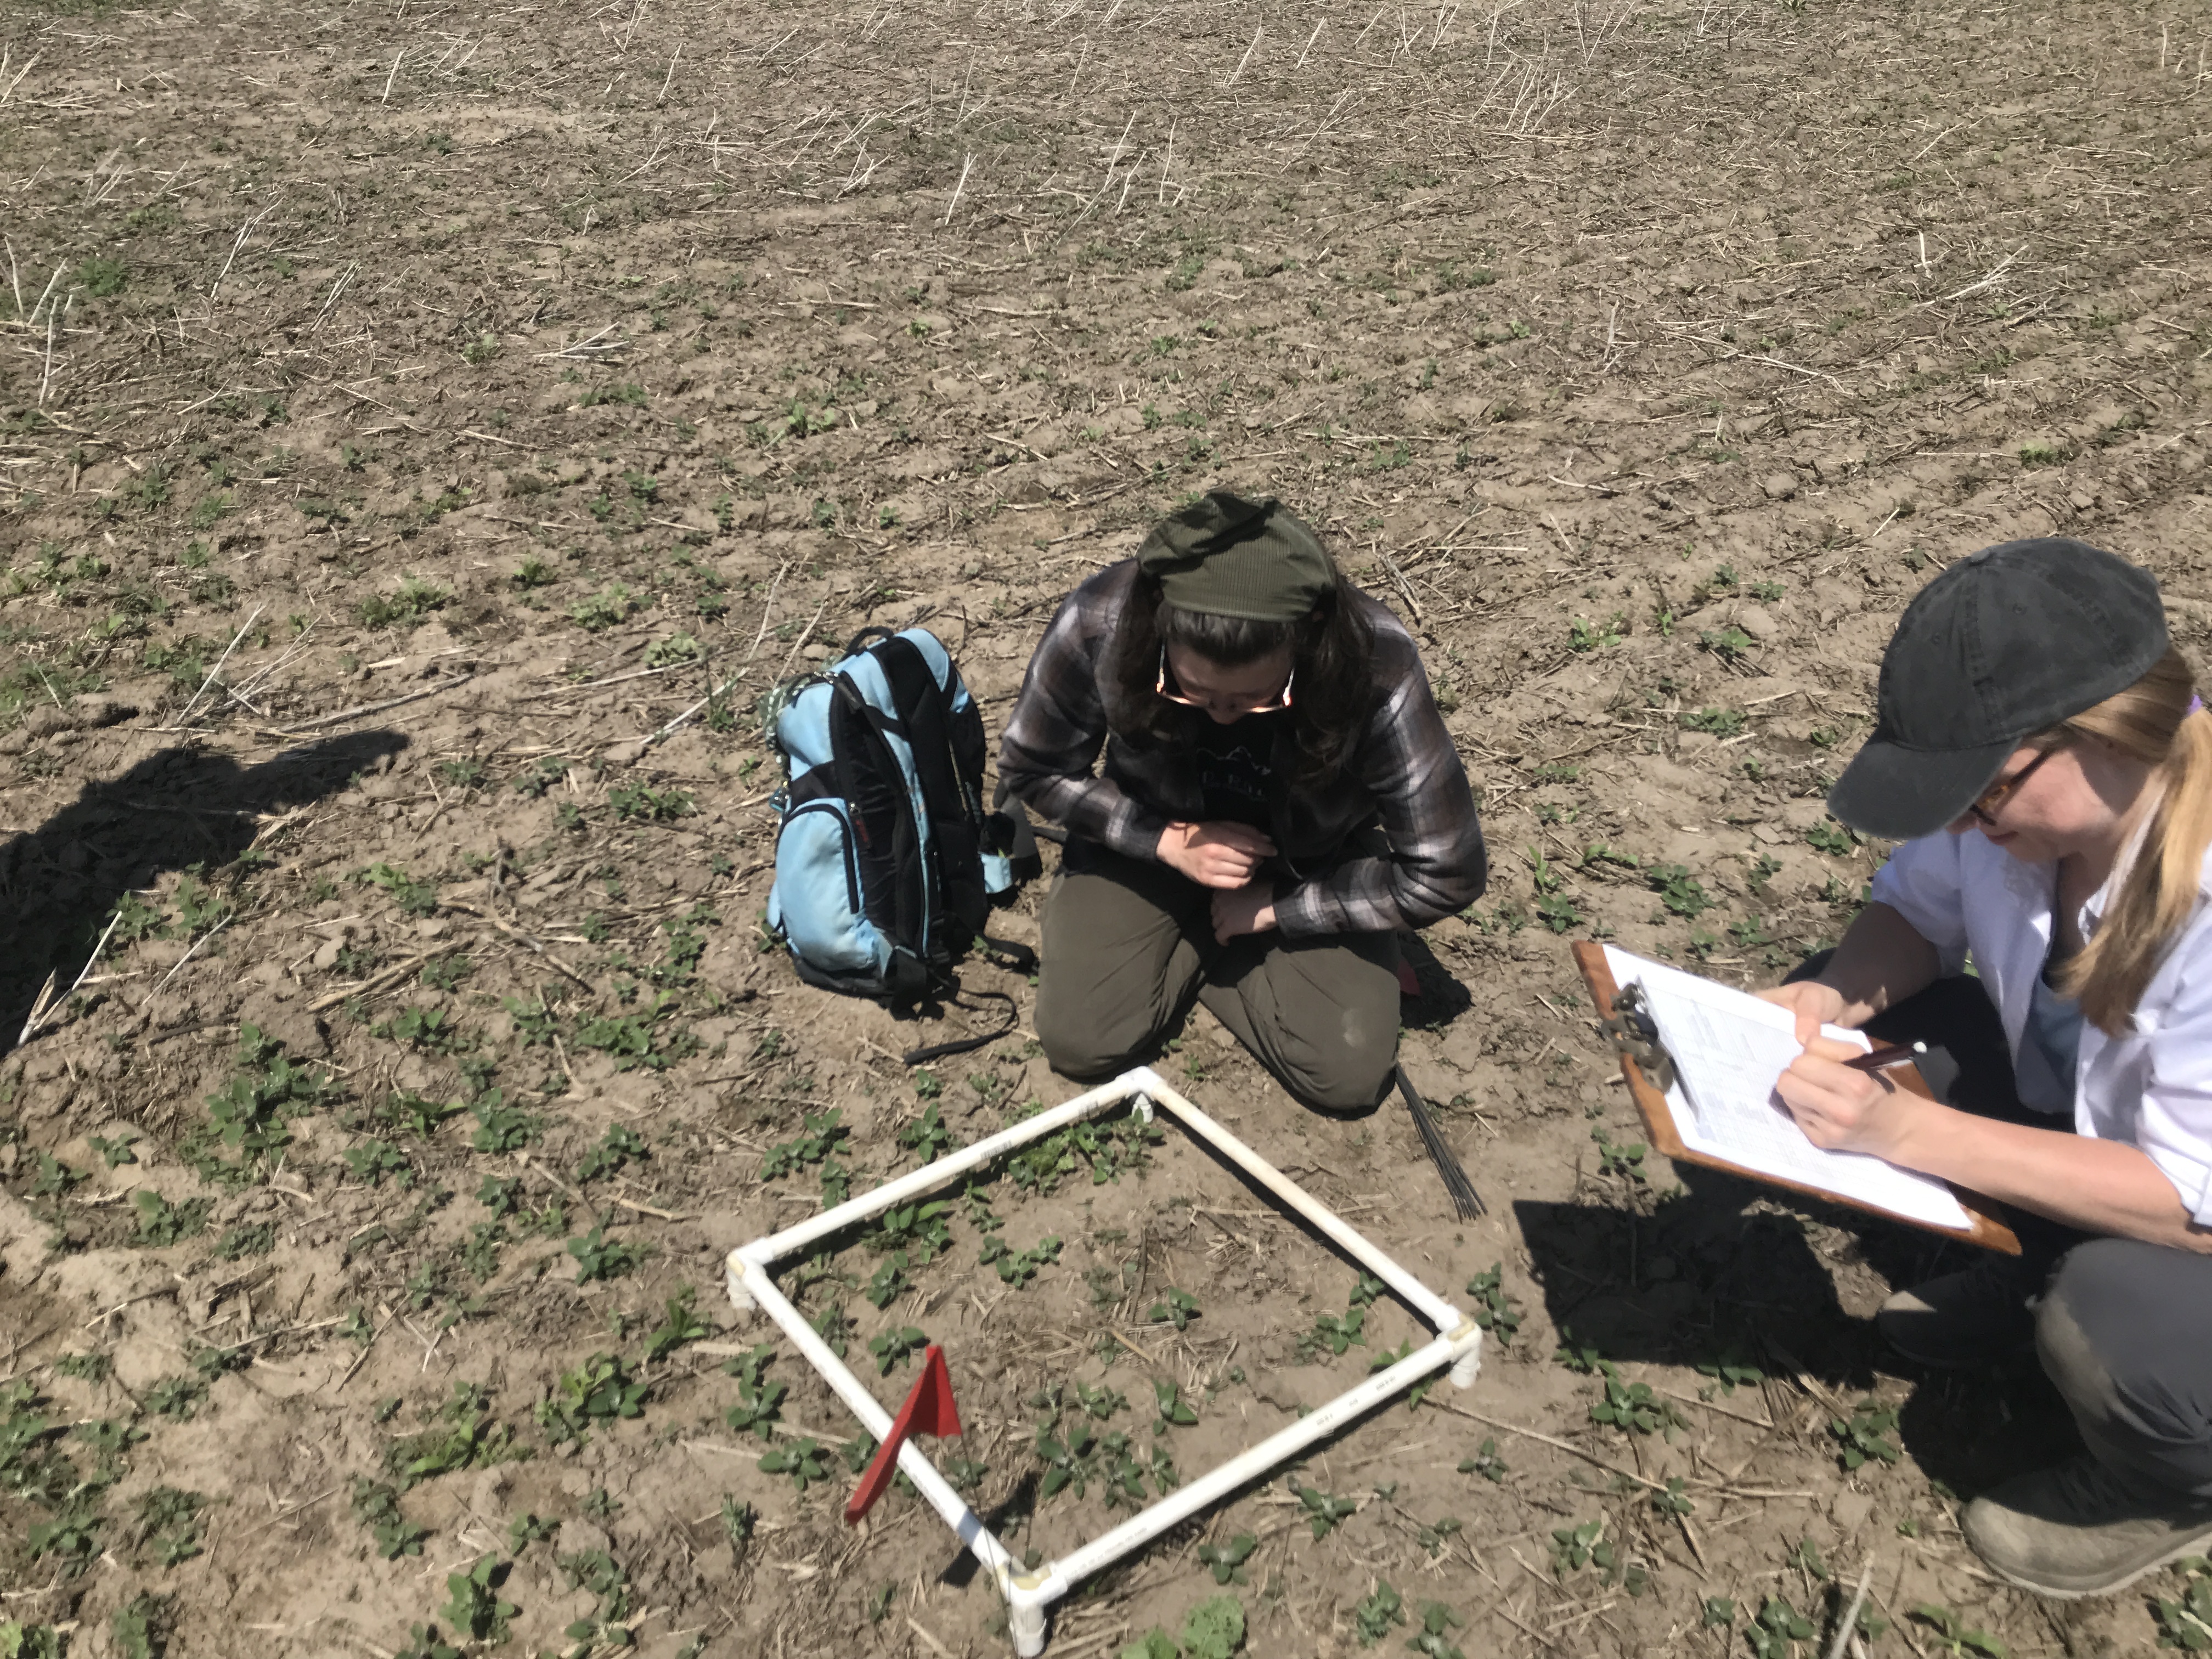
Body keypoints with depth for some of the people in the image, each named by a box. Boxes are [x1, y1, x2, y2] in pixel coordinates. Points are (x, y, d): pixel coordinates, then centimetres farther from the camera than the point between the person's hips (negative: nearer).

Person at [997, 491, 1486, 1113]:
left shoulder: (1376, 668, -35)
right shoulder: (1100, 624, -32)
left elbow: (1446, 875, -23)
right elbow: (1032, 768, -11)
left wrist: (1277, 906, -18)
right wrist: (1168, 840, -23)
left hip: (1309, 862, 0)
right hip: (1153, 837, 1)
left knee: (1349, 1076, -14)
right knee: (1080, 1042, -16)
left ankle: (1215, 945, 10)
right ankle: (1195, 944, 12)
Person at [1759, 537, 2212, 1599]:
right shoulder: (2020, 785, -20)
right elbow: (1916, 909, -1)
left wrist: (1905, 1130, -39)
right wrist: (1832, 1001, -23)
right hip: (2079, 1109, 6)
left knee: (2103, 1325, -35)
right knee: (1869, 1014, -10)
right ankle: (2025, 1277, 14)